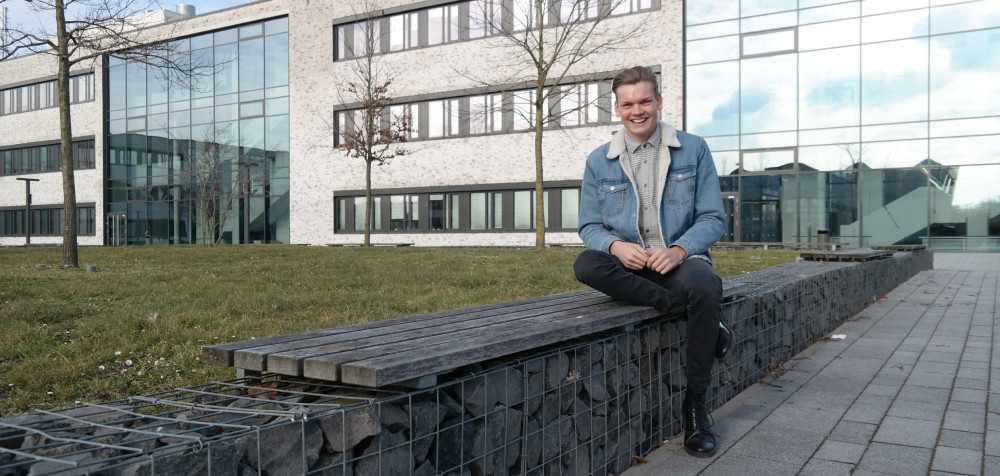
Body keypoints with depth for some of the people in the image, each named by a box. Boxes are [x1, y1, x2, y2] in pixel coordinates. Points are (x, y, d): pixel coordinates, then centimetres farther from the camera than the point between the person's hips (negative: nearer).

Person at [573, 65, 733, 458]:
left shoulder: (693, 150, 4)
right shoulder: (599, 161, 7)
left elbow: (713, 218, 1)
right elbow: (589, 226, 8)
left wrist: (680, 250, -19)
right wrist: (617, 246, -16)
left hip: (679, 259, -1)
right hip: (628, 264, 2)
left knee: (705, 286, -36)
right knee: (585, 264, -31)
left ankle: (694, 406, -18)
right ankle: (697, 313, -25)